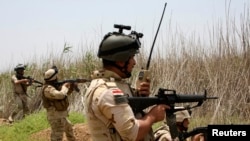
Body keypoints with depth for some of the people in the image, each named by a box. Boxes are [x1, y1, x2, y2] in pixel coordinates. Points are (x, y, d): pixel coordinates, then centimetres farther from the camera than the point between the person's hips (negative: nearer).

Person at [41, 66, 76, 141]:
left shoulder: (54, 86, 8)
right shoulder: (48, 89, -23)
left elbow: (66, 93, 19)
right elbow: (61, 95, -38)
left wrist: (71, 87, 0)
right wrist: (64, 86, -18)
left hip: (61, 115, 10)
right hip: (56, 116, -10)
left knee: (69, 128, 30)